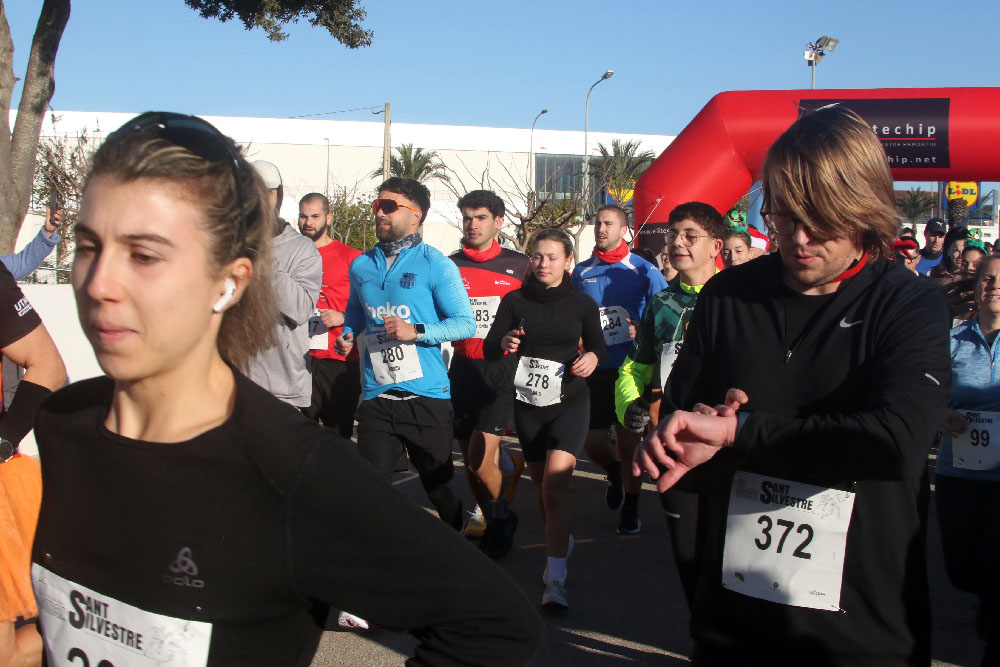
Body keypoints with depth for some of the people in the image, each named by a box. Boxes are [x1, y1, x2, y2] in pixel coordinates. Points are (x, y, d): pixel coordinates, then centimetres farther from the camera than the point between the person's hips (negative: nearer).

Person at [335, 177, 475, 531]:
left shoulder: (436, 265, -3)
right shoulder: (361, 266, 12)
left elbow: (466, 323, -6)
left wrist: (416, 331, -18)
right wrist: (346, 336, 9)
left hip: (426, 395, -3)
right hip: (376, 395, 3)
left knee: (439, 484, 10)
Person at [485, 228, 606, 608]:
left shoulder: (582, 304, -3)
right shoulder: (515, 301, -2)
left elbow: (597, 344, 12)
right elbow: (489, 349, -7)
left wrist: (592, 356, -11)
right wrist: (504, 343, -29)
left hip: (569, 404, -3)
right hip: (527, 405, 3)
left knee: (554, 489, -17)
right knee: (540, 485, 16)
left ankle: (555, 580, -17)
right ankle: (559, 544, 42)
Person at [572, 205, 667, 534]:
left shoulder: (643, 270, -3)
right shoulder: (581, 272, 7)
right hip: (594, 369, 3)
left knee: (629, 441, 2)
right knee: (590, 441, 3)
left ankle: (630, 508, 21)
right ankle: (614, 472, 38)